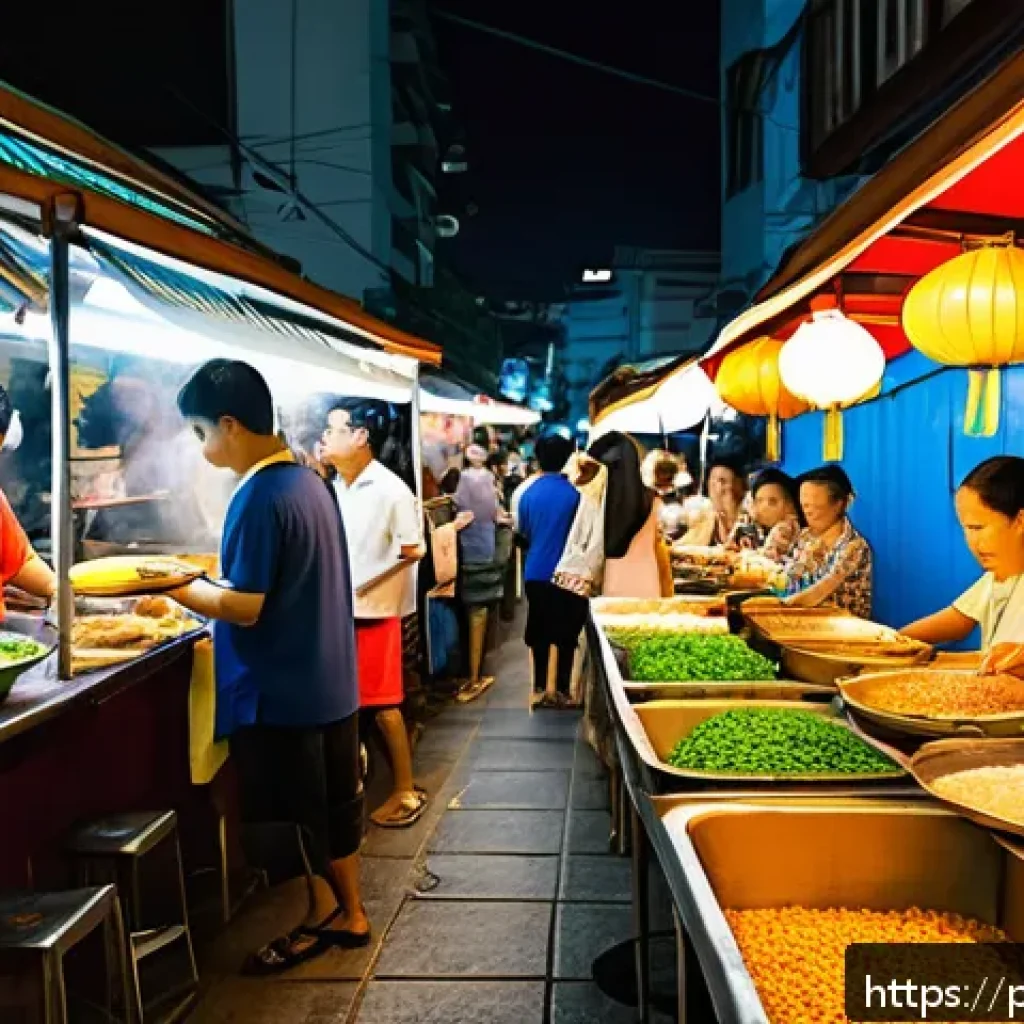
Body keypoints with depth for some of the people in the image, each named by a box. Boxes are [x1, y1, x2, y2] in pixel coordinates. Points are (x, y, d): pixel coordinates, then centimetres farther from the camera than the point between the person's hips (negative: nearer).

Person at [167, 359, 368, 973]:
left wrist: (172, 584, -8)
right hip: (330, 681, 9)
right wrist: (205, 577, 13)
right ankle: (351, 913, 33)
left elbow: (244, 608, -21)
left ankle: (323, 919, 25)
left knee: (298, 815, 9)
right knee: (336, 802, 19)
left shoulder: (259, 498, -21)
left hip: (281, 691, -9)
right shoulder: (311, 481, 6)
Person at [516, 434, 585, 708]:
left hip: (535, 573, 3)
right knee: (566, 635, 8)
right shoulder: (574, 494, -12)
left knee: (539, 633, 13)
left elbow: (522, 533, 9)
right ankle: (562, 691, 11)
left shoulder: (529, 493, -2)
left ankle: (540, 689, 18)